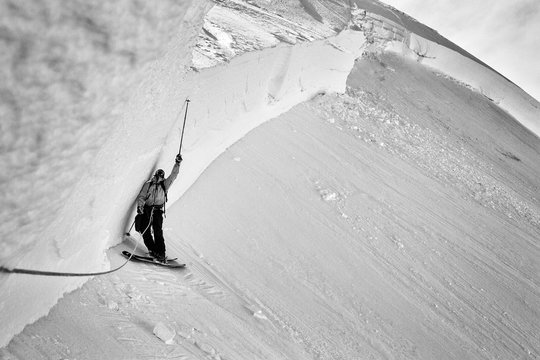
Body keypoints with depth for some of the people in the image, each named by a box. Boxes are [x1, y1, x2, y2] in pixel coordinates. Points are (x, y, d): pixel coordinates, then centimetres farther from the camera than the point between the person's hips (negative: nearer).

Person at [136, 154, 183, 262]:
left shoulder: (165, 184, 14)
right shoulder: (148, 184, 11)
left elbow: (173, 175, 10)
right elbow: (141, 196, 7)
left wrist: (177, 163, 1)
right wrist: (139, 206, -11)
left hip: (158, 210, -1)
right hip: (146, 209, 1)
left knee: (158, 232, -12)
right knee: (145, 231, -9)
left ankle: (161, 253, -13)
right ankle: (153, 250, 2)